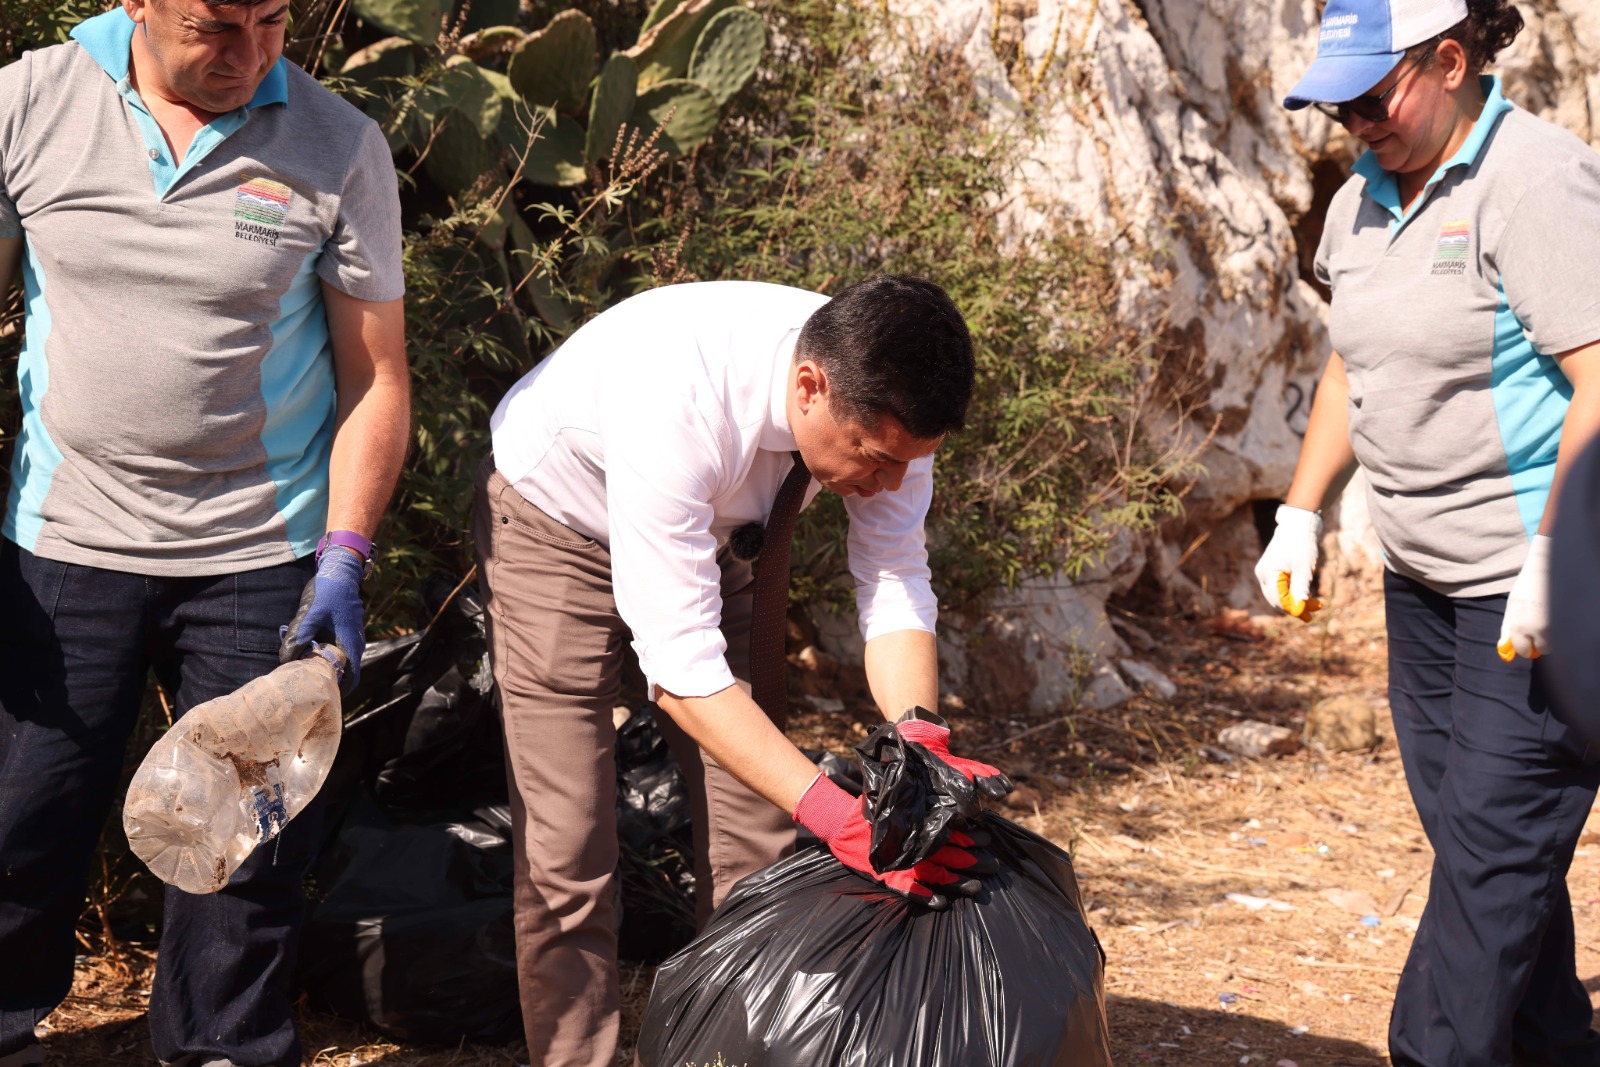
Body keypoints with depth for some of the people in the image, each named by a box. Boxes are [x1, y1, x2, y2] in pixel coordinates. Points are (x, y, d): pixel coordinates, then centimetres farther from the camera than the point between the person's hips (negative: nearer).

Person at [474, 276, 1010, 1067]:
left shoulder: (883, 402, -27)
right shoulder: (678, 403, -44)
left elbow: (896, 591, -19)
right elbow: (680, 664, -43)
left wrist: (920, 737, -39)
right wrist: (837, 815, -50)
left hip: (726, 527, 5)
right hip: (559, 517, -5)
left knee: (755, 830, 1)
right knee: (565, 851, -11)